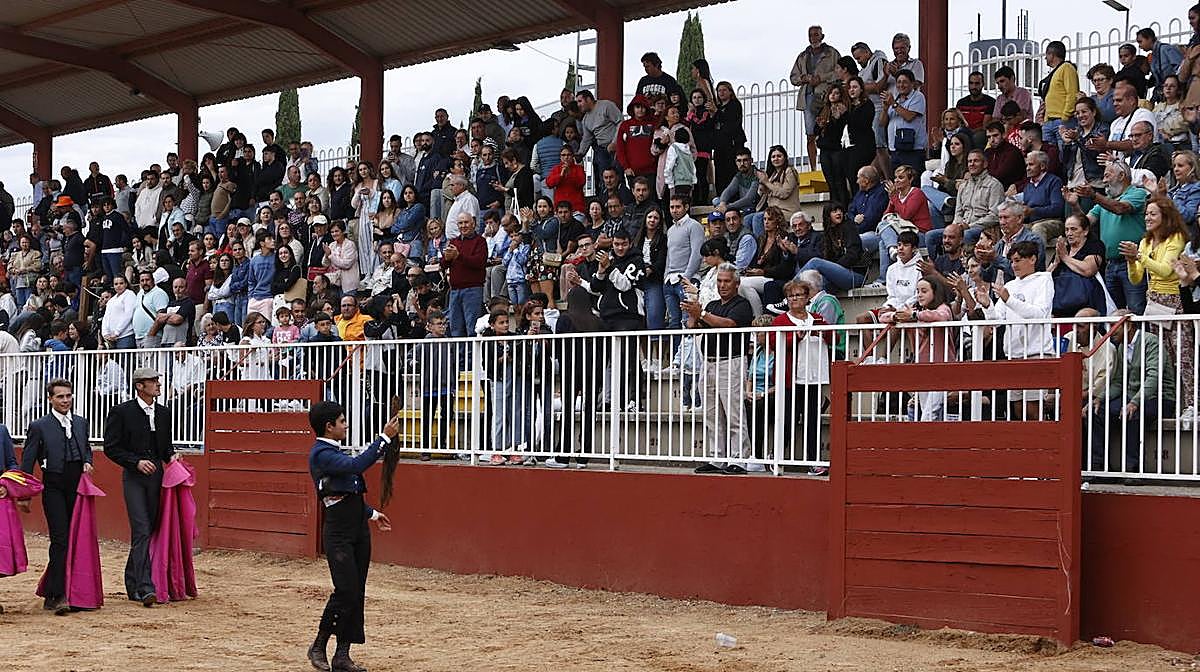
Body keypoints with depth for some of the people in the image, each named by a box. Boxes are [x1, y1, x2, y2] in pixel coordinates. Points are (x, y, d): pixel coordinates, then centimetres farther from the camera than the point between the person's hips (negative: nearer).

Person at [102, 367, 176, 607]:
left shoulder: (164, 413, 13)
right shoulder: (121, 412, -4)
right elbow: (111, 448, -5)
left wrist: (171, 455, 2)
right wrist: (136, 462, -15)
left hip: (156, 477, 6)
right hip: (133, 478, -6)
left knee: (150, 530, 9)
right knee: (141, 531, -13)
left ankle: (132, 583, 23)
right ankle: (145, 588, -18)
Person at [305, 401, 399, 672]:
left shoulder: (334, 452, 16)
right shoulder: (321, 454, -14)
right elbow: (356, 465, -28)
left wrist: (371, 513, 28)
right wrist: (385, 437, -26)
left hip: (358, 530, 9)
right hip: (338, 534, -9)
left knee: (357, 593, 6)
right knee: (345, 591, -12)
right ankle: (318, 647, 5)